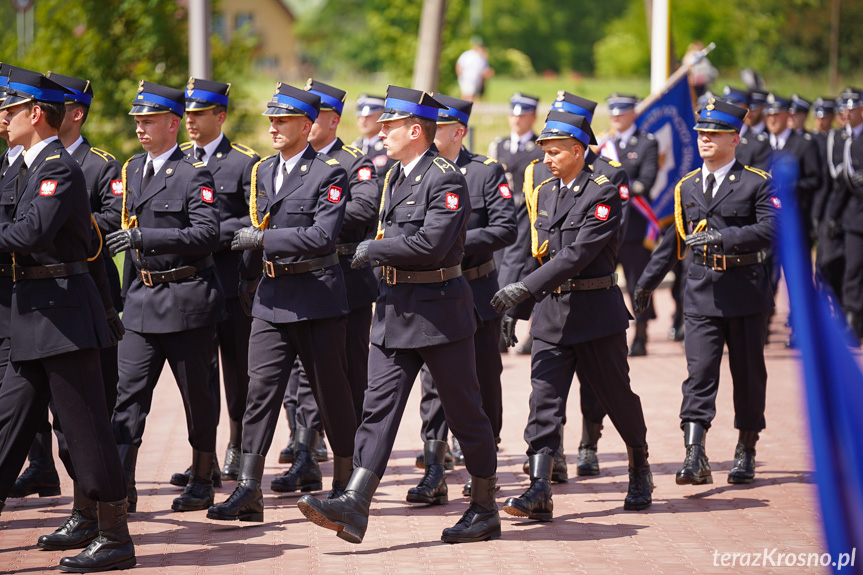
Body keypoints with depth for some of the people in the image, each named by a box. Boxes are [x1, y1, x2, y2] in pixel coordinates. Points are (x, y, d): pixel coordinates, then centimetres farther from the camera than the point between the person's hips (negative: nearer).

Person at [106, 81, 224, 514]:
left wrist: (142, 237, -25)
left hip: (187, 299, -6)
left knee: (197, 394, 5)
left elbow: (206, 234, -20)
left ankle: (202, 482, 17)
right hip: (143, 299, 6)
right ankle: (122, 487, -4)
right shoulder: (132, 169, 12)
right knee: (130, 393, -2)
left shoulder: (194, 175, -10)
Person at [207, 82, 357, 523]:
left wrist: (262, 239, -19)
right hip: (271, 297, 5)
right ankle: (248, 491, -7)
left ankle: (347, 482, 21)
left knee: (331, 393, 5)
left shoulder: (330, 174, -8)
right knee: (261, 389, -4)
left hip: (316, 297, -5)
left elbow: (322, 236, -19)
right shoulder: (263, 171, 13)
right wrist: (248, 279, 27)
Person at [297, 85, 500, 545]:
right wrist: (377, 253, 9)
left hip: (439, 311, -8)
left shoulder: (447, 180, -15)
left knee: (464, 412, 4)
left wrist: (372, 249, -15)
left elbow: (431, 244, -25)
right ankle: (354, 509, -9)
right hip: (394, 310, 8)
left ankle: (485, 510, 16)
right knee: (379, 407, -2)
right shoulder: (394, 177, 13)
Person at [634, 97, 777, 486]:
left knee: (748, 373, 8)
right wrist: (648, 281, 24)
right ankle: (695, 459, -17)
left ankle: (746, 453, 23)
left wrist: (719, 237, -23)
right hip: (701, 293, 2)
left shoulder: (757, 183, -2)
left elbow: (770, 229, -15)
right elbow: (672, 239, 21)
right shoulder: (686, 187, 11)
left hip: (746, 291, -2)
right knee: (699, 373, -9)